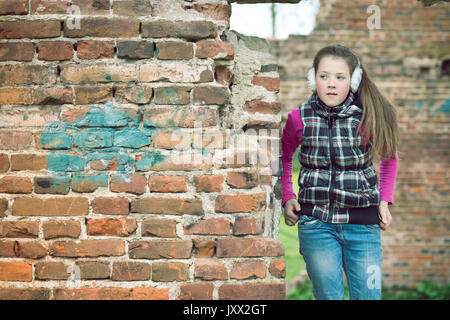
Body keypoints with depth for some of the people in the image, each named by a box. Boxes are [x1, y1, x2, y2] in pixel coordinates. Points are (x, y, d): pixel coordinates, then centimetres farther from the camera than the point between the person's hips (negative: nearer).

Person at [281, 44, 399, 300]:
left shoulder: (368, 117, -5)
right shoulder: (300, 118, -3)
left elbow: (389, 156, 14)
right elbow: (284, 156, 17)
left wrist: (385, 199, 5)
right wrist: (287, 197, 6)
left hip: (363, 224, 0)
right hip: (316, 223, 0)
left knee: (368, 295, 4)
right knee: (328, 295, 6)